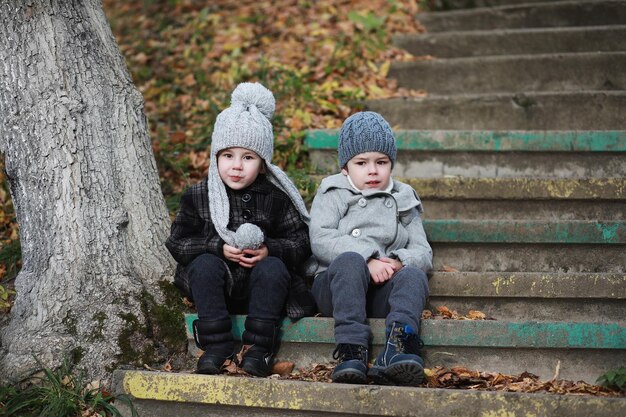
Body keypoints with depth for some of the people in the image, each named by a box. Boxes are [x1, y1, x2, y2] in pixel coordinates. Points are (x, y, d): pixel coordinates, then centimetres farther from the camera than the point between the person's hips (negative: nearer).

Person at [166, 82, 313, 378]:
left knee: (273, 267, -29)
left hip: (259, 286, 0)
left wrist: (270, 250, -22)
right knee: (204, 264, -28)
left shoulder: (276, 197, 1)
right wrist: (219, 248, -18)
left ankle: (257, 348, -26)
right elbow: (177, 243, -3)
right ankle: (216, 347, -26)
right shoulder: (197, 197, 2)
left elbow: (301, 242, -1)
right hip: (216, 287, 1)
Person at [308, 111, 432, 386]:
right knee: (350, 260, -35)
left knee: (413, 275, -30)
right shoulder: (333, 195, 14)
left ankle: (396, 352, -56)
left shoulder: (403, 202, 24)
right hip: (336, 286, -2)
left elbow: (423, 252, 12)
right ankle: (351, 350, -46)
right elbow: (320, 239, -4)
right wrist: (366, 259, -18)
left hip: (383, 291, 2)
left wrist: (398, 262, -13)